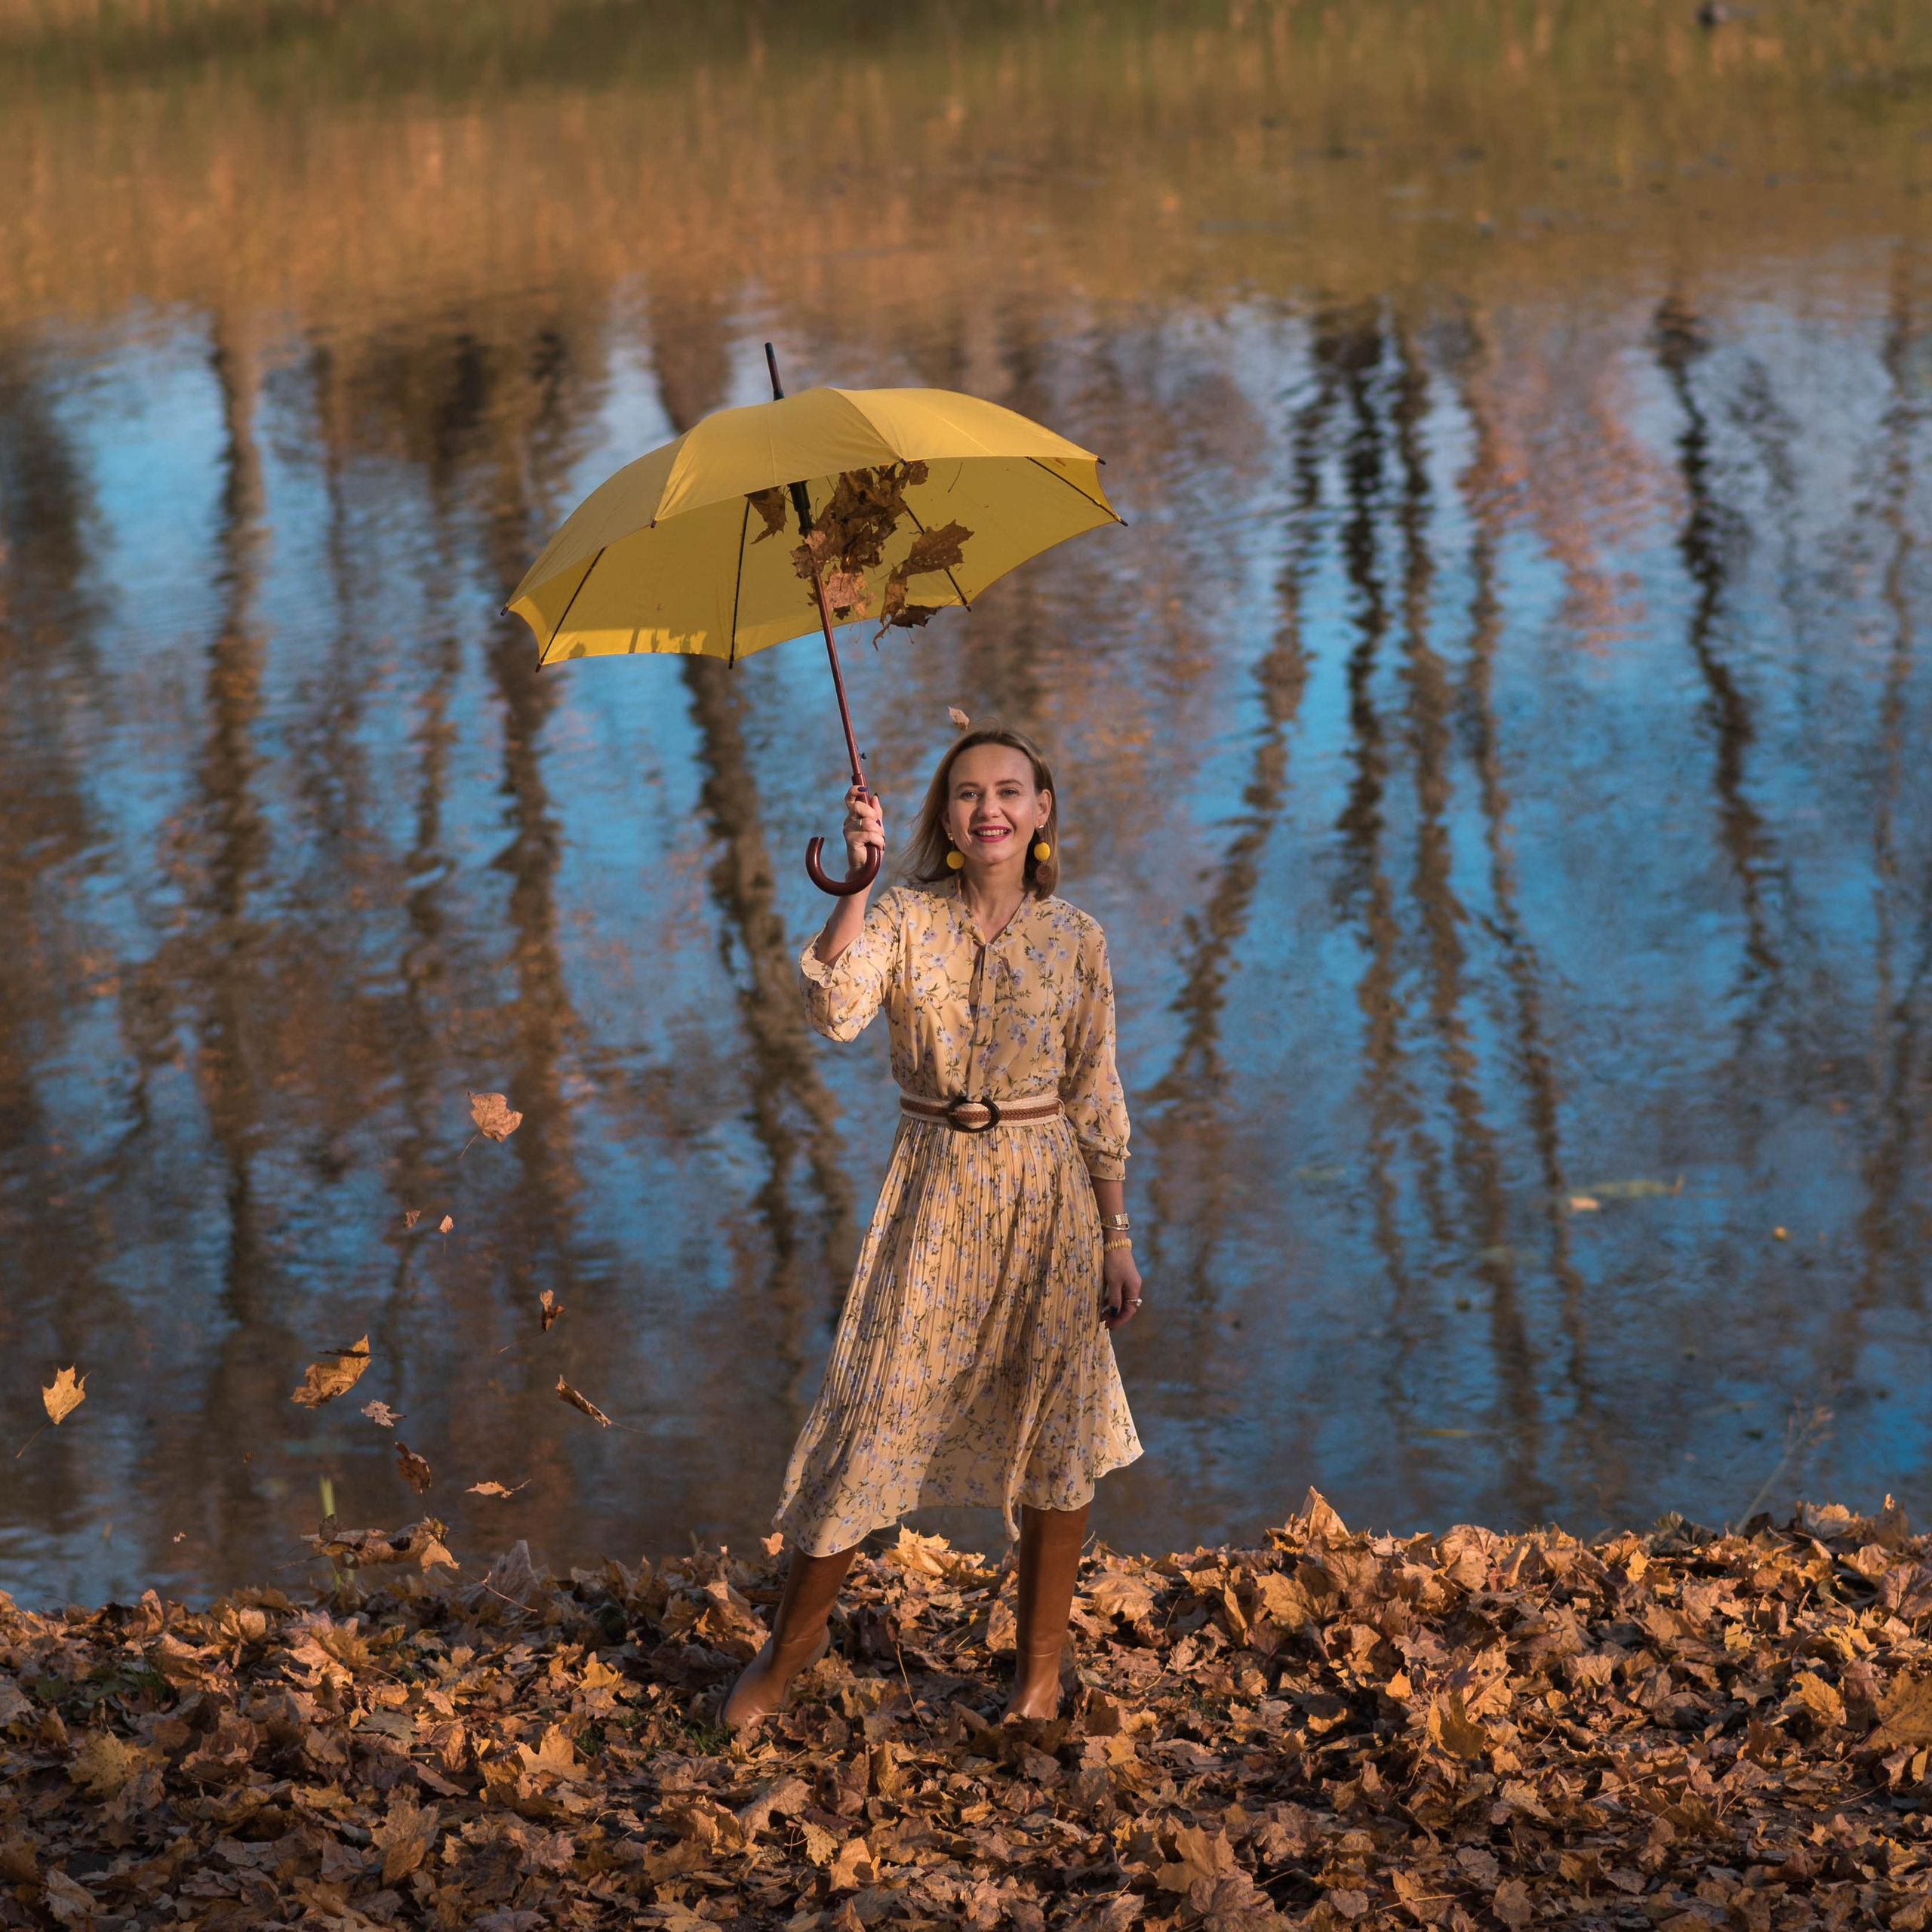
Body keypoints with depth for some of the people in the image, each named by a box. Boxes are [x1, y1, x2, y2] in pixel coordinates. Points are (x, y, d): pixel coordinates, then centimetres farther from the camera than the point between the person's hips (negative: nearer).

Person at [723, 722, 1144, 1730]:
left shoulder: (1074, 938, 0)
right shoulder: (905, 920, -4)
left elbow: (1096, 1099, 4)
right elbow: (834, 1010, -23)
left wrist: (1115, 1239, 4)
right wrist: (857, 879, -28)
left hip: (1047, 1191, 1)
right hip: (934, 1192, -1)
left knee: (1053, 1434, 5)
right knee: (871, 1415, -1)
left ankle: (1040, 1668, 21)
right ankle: (786, 1654, 14)